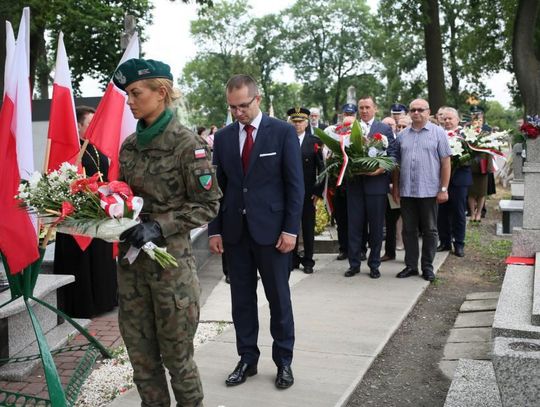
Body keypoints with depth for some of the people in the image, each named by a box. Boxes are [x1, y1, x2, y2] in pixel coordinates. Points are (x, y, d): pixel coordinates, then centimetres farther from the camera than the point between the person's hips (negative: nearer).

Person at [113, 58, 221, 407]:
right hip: (131, 258, 6)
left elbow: (208, 205, -10)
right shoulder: (130, 145, 9)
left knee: (176, 353, 6)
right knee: (140, 352, 13)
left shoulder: (186, 143, -10)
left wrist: (158, 226, -19)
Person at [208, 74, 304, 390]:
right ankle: (248, 359, 24)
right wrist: (215, 230, 3)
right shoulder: (223, 137, 7)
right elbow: (218, 186, 8)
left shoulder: (283, 132, -4)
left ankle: (284, 361, 21)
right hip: (234, 230, 4)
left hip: (271, 228, -3)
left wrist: (291, 229, -11)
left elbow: (295, 184, -5)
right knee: (242, 298, 10)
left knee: (279, 298, 7)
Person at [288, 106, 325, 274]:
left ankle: (308, 261, 17)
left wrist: (319, 191, -4)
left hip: (308, 193, 0)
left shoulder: (315, 142, 1)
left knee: (308, 228, 7)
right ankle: (293, 259, 18)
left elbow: (321, 168, 1)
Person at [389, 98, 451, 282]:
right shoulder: (402, 135, 11)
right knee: (408, 230, 9)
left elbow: (445, 162, -3)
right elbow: (396, 163, 14)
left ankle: (428, 267, 15)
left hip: (429, 190, -3)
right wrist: (395, 187, 9)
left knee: (430, 230, 5)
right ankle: (411, 265, 18)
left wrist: (444, 189, -9)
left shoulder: (438, 133, 0)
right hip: (406, 191, 3)